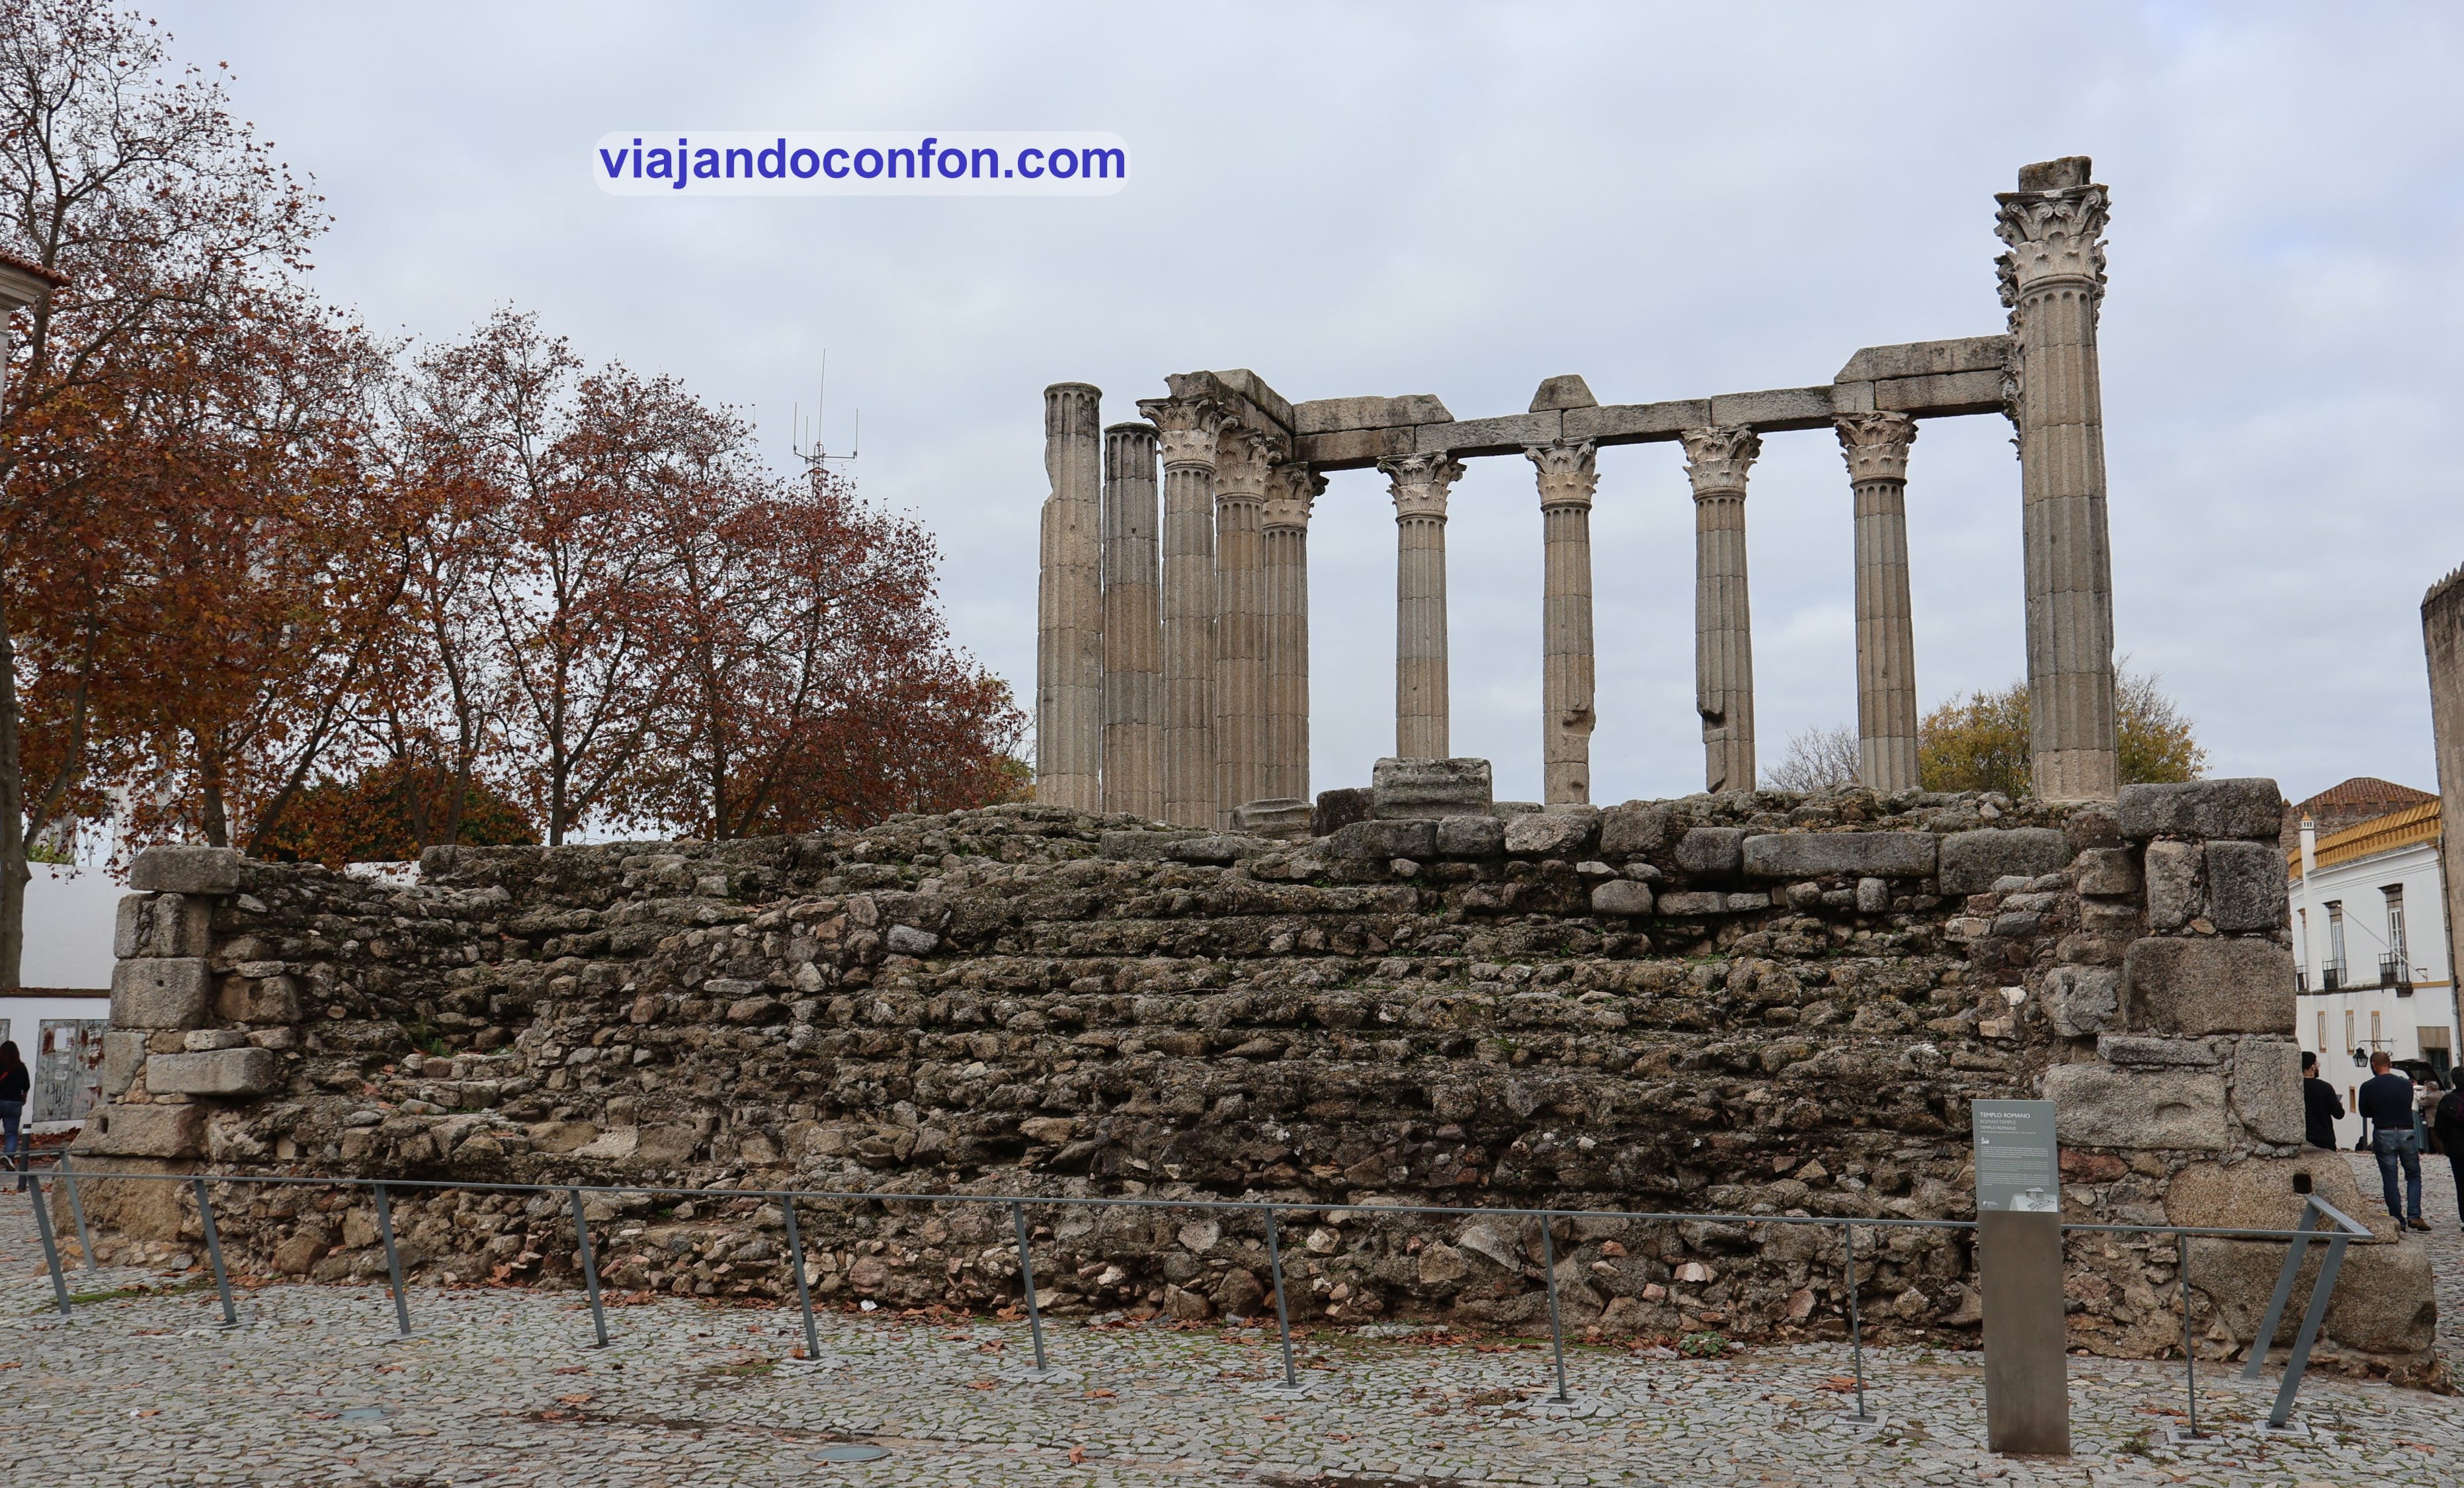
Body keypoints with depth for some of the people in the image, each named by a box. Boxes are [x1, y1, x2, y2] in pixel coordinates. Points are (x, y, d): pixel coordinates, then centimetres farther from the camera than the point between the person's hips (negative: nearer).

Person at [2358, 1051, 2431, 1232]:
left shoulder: (2368, 1087, -6)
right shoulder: (2406, 1084, 0)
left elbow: (2364, 1112, 5)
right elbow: (2409, 1106, 13)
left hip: (2383, 1134, -1)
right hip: (2407, 1133, 1)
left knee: (2390, 1180, 6)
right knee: (2414, 1175, 14)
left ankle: (2398, 1220, 7)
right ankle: (2414, 1215, 1)